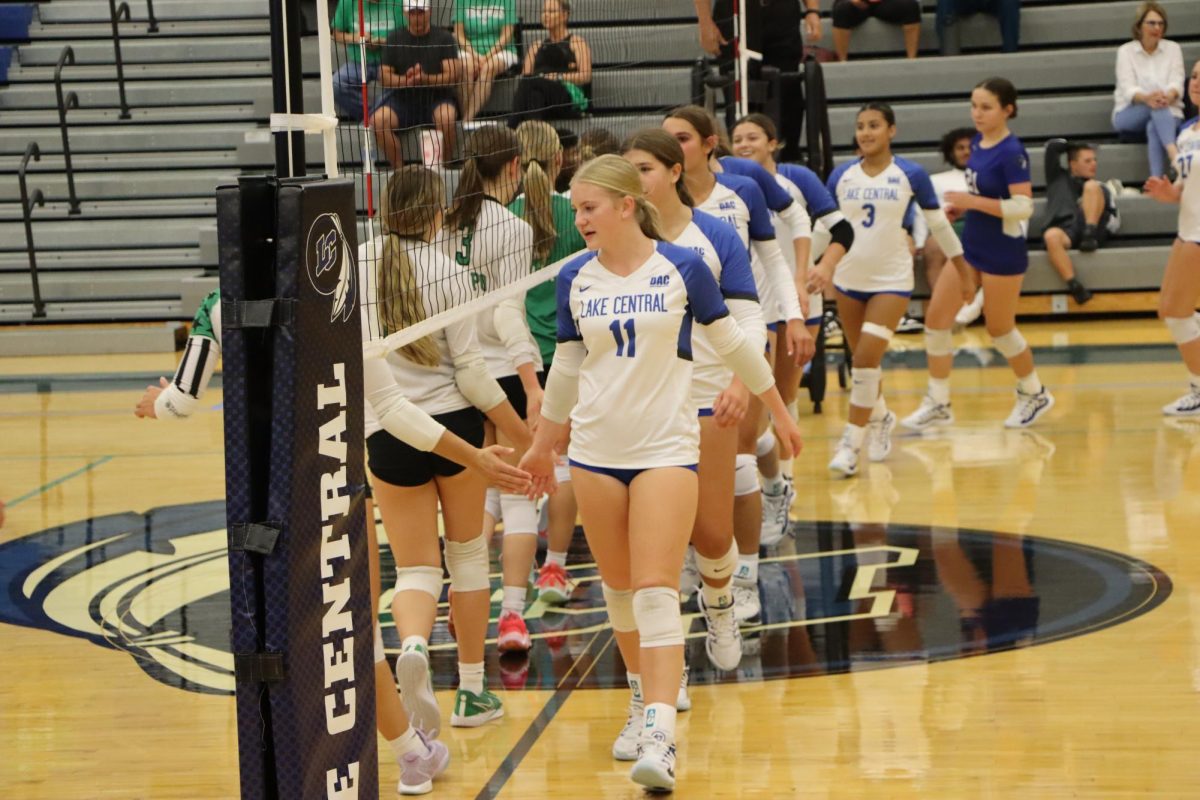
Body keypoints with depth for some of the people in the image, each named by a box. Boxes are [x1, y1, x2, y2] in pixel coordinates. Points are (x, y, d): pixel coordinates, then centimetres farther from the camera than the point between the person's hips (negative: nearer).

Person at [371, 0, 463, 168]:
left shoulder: (444, 38, 3)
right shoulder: (394, 38, 8)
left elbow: (453, 75, -7)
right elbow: (384, 76, 3)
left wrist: (427, 79, -25)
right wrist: (405, 80, -19)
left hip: (436, 98, -2)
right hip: (403, 98, 2)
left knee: (446, 116, -37)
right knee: (379, 119, -28)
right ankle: (399, 170, -16)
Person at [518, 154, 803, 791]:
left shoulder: (682, 268, -7)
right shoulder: (574, 279, 2)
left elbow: (731, 343, 4)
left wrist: (778, 410, 12)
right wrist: (541, 445, 21)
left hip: (666, 448, -4)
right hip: (595, 451, 4)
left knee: (656, 591, -12)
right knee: (619, 587, 10)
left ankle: (660, 738, -18)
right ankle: (644, 693, 31)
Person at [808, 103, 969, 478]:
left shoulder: (911, 175, -6)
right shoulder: (841, 176, 1)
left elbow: (938, 224, 3)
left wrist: (962, 267, 10)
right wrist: (814, 267, 3)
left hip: (891, 280, -3)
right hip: (849, 279, 3)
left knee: (867, 359, -16)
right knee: (863, 360, 13)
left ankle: (851, 443, -9)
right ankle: (881, 417, 41)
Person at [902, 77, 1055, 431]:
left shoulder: (1011, 153, -19)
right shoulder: (977, 144, 5)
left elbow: (1023, 207, -25)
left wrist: (972, 201, -26)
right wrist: (960, 206, 1)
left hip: (1002, 253, -8)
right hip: (970, 245, 8)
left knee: (999, 328, 7)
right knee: (936, 319, 2)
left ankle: (1034, 394, 30)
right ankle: (938, 404, 10)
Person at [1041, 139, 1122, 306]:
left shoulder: (1100, 189, 30)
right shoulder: (1058, 178, 30)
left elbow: (1114, 220, 17)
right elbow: (1052, 146, 19)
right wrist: (1074, 146, 34)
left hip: (1091, 228, 1)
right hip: (1065, 230, -1)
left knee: (1091, 186, -17)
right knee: (1051, 236, -39)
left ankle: (1089, 235, -31)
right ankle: (1075, 287, -50)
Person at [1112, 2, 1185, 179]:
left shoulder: (1173, 48, 8)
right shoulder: (1126, 51, 3)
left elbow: (1177, 83, -5)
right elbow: (1127, 88, -11)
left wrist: (1168, 96, -32)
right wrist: (1146, 98, -35)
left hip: (1168, 113, 1)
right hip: (1129, 116, -1)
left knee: (1154, 128, -38)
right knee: (1155, 106, -37)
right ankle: (1175, 155, -59)